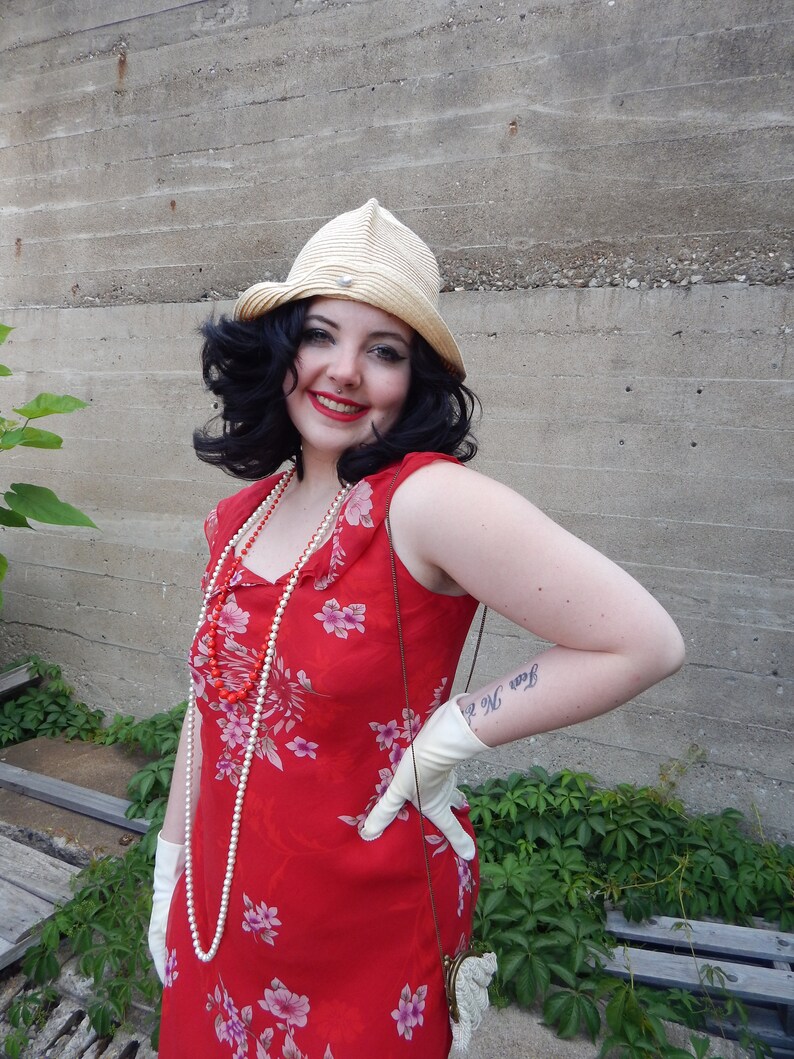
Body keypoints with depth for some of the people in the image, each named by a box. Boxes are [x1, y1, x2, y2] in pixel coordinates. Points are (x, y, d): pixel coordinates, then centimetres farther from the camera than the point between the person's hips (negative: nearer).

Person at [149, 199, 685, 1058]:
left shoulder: (428, 499, -23)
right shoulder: (239, 517, -3)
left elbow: (645, 644, -25)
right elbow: (211, 698, 6)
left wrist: (447, 738, -20)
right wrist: (171, 866, 13)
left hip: (370, 930, -5)